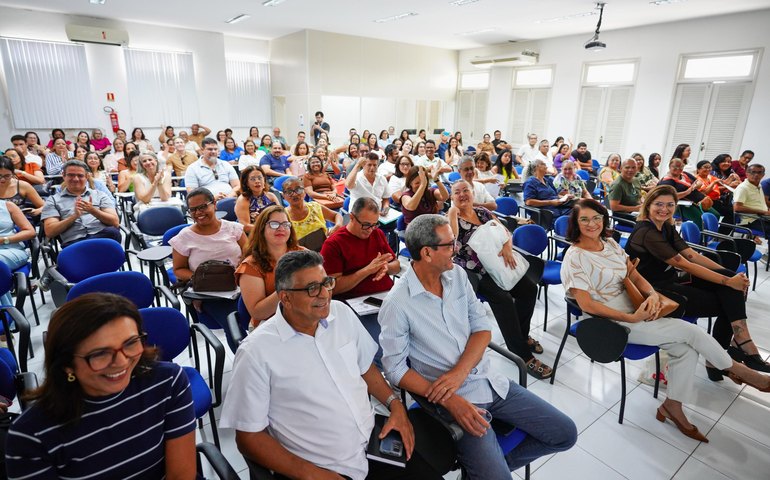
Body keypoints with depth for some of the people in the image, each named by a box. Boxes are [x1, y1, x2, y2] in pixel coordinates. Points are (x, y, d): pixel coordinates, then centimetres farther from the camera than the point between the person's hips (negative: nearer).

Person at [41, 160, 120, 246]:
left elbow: (115, 222, 7)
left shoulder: (100, 195, 20)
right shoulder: (53, 200, 19)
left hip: (103, 235, 3)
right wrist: (74, 216, -6)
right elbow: (50, 232, 7)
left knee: (113, 232, -36)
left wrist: (93, 211, -9)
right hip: (74, 242, -3)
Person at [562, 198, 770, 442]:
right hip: (611, 322, -7)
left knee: (686, 347, -8)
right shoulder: (575, 257, -17)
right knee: (690, 331, -9)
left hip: (632, 309, 7)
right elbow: (587, 305, -20)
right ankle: (739, 370, 18)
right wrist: (631, 318, -21)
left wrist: (652, 294, -13)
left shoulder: (610, 244, 6)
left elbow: (635, 276, 9)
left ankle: (672, 406, 10)